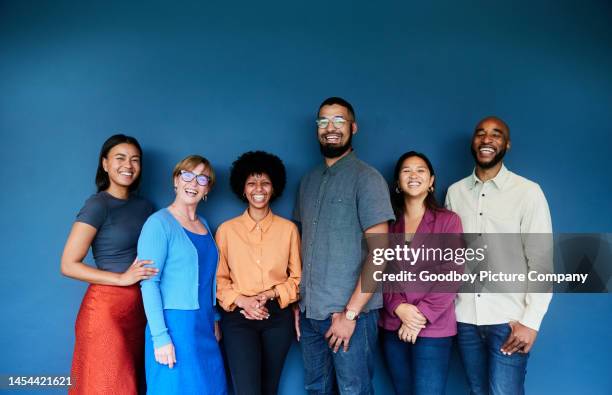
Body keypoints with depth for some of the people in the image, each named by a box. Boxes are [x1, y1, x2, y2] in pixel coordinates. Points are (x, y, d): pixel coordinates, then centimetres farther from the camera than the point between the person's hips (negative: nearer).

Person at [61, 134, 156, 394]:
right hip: (106, 306, -6)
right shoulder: (98, 205, -9)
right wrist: (121, 278, -16)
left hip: (138, 306, 6)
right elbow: (68, 265, -13)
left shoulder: (144, 206, 10)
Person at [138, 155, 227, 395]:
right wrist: (160, 336, -19)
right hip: (175, 323, -7)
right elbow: (149, 283, -15)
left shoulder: (203, 224, 11)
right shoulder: (159, 223, -10)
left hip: (204, 326, 7)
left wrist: (214, 319, 14)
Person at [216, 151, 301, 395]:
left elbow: (297, 277, 6)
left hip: (278, 316, 2)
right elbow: (219, 278, 3)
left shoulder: (288, 228, 4)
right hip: (238, 317, -2)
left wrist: (272, 294, -10)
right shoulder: (226, 230, 2)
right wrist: (241, 300, -14)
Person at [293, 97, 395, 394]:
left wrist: (350, 313, -15)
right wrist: (297, 298, 7)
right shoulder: (309, 181, 11)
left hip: (351, 314, -6)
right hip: (310, 312, 6)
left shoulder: (366, 178, -8)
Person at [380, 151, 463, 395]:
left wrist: (422, 314, -14)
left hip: (433, 329, -3)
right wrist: (398, 307, -11)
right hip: (393, 327, 3)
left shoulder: (448, 221, 0)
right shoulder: (389, 224, 9)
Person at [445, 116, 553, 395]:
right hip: (465, 318, 4)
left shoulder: (528, 192, -5)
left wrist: (531, 321, -11)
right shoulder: (455, 192, 7)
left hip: (509, 319, -3)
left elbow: (541, 262, -7)